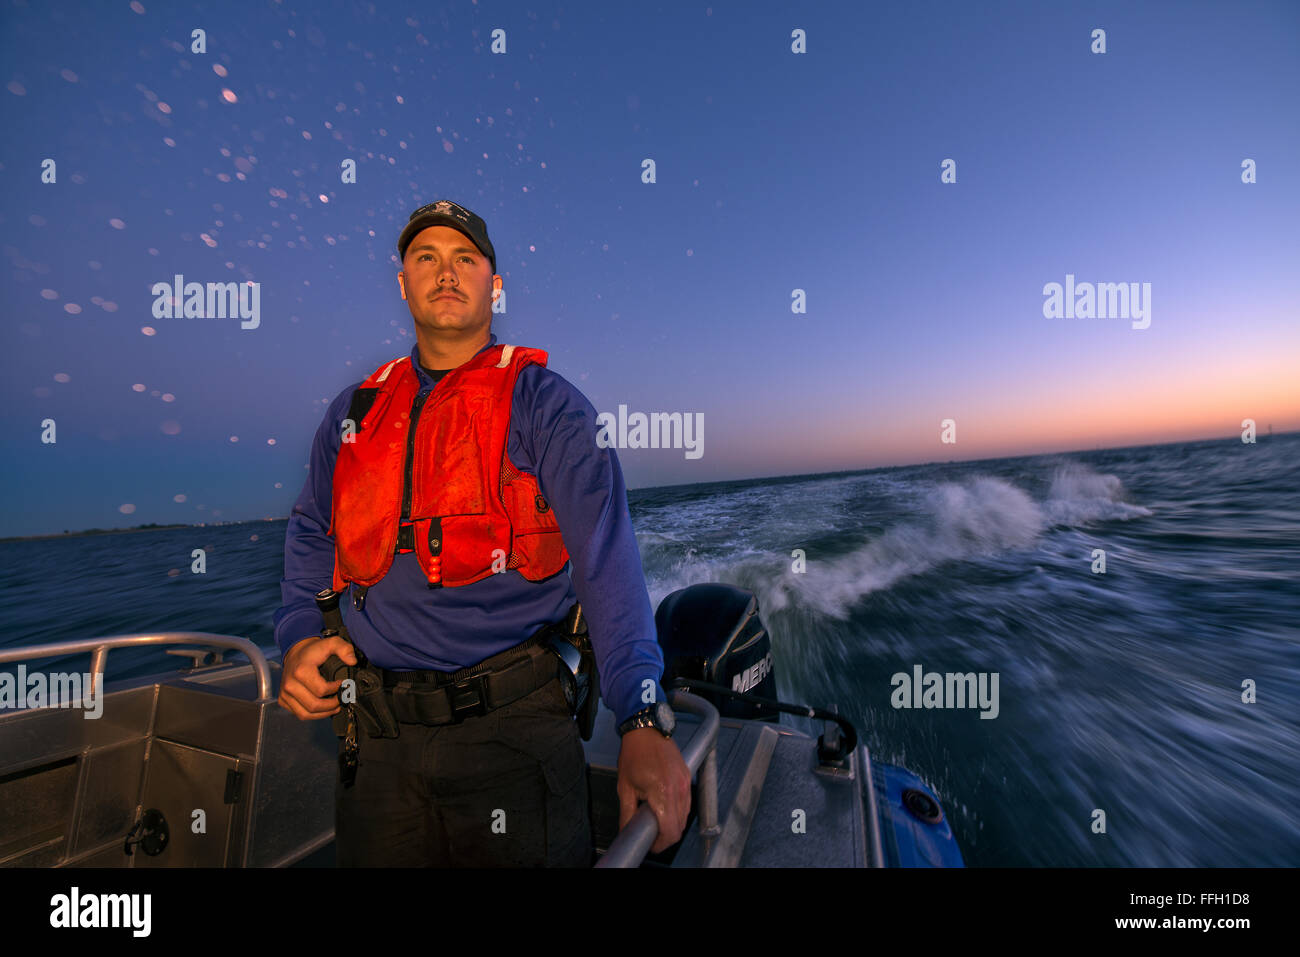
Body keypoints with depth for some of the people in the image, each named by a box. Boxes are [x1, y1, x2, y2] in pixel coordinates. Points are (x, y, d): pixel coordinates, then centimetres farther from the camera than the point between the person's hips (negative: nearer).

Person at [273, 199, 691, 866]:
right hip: (379, 736, 5)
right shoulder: (355, 411, 11)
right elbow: (311, 535, 20)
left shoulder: (543, 402, -5)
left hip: (511, 724, -4)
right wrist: (300, 638, 3)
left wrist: (643, 720, -24)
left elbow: (605, 555, -16)